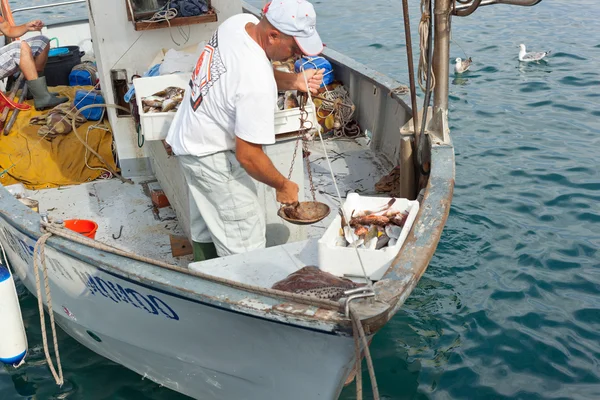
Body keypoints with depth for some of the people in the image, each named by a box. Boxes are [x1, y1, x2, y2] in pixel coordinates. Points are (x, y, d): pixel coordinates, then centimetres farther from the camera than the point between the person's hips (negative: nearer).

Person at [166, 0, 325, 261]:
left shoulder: (240, 22, -11)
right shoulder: (258, 84, -35)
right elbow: (247, 155, -28)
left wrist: (294, 81, -8)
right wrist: (282, 186, -12)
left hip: (188, 137, 10)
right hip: (210, 155, -10)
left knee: (206, 224, 26)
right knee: (245, 234, 0)